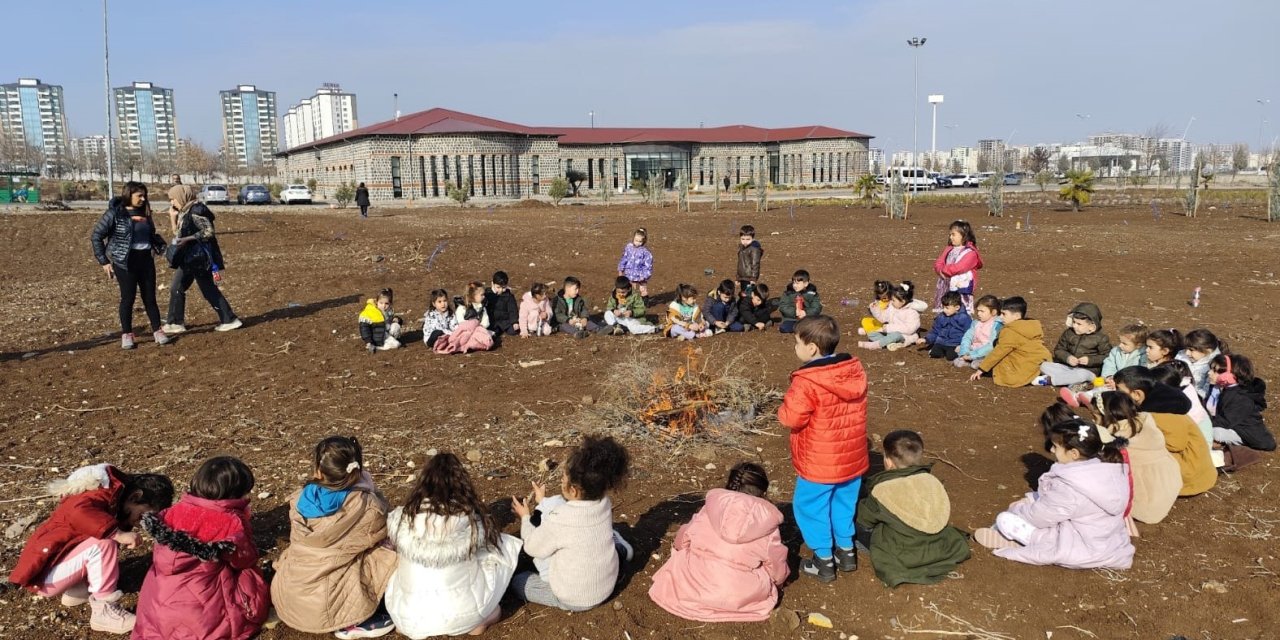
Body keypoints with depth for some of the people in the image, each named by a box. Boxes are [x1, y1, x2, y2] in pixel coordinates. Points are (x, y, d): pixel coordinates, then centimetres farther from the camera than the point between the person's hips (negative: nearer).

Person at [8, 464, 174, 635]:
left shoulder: (117, 501, 10)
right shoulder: (105, 493, -20)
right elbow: (78, 512, -40)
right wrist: (118, 533, -40)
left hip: (56, 562, 10)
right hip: (44, 574, -9)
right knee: (102, 544, -28)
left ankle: (76, 590, 7)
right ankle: (104, 612, -18)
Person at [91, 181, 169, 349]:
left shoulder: (144, 212, 9)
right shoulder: (115, 213, -7)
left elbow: (151, 234, 18)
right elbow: (96, 236, -4)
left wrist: (161, 246, -2)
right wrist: (104, 261, -6)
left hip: (146, 260, 4)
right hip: (125, 262, -4)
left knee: (150, 297, 8)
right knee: (128, 298, 1)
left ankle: (157, 331, 16)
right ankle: (126, 335, 14)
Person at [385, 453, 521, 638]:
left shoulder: (403, 517, -7)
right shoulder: (469, 519, -11)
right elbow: (491, 537, 9)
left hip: (409, 618, 2)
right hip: (461, 617, -2)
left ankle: (405, 621, 14)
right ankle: (481, 618, 11)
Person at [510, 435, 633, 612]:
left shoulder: (558, 520, -29)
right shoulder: (604, 504, -13)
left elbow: (532, 548, -10)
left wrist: (526, 517, 5)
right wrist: (543, 501, 15)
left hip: (573, 599, -6)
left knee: (517, 581, 12)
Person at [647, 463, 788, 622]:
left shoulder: (708, 510, 3)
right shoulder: (767, 526, -2)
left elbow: (681, 541, 12)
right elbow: (778, 571, 5)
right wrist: (778, 580, 30)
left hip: (692, 590, 2)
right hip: (739, 598, -2)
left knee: (682, 554, 28)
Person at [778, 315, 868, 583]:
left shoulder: (807, 382, -26)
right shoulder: (855, 371, -3)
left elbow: (791, 418, -24)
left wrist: (785, 406, -4)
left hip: (819, 464, -7)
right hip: (852, 458, 7)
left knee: (810, 508, 12)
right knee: (844, 504, 24)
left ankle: (824, 561, 20)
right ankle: (846, 550, 37)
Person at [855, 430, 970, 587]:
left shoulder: (882, 491, -17)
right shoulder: (932, 481, -4)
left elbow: (864, 521, -4)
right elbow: (944, 517, 10)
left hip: (902, 561, -4)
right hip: (943, 550, 4)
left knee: (860, 526, 4)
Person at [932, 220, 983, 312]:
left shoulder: (970, 252, -9)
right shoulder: (948, 249, 13)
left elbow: (958, 268, -20)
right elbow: (938, 263, 7)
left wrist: (944, 269, -8)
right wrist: (941, 271, -14)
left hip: (961, 289, -7)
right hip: (945, 288, 7)